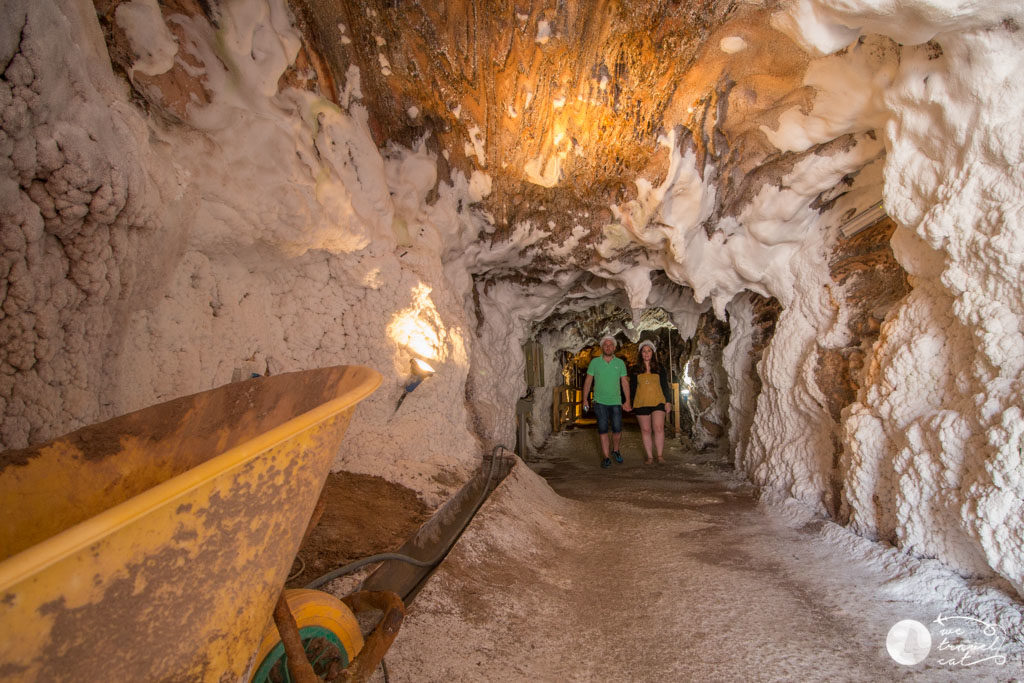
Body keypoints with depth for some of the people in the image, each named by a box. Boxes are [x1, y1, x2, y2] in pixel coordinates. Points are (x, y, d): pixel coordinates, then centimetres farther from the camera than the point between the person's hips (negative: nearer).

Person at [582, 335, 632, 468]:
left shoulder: (620, 363, 4)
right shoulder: (595, 362, 0)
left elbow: (625, 382, 5)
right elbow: (588, 381, 4)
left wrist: (627, 401, 0)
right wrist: (585, 399, 0)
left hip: (616, 402, 1)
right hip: (600, 402, -1)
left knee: (617, 429, 0)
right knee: (603, 430, -1)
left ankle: (615, 450, 26)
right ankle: (606, 457, 6)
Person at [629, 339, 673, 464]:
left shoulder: (659, 368, 9)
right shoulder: (635, 370, 9)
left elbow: (665, 386, 10)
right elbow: (632, 387, 12)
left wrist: (668, 402, 3)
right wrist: (630, 403, 8)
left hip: (658, 402, -1)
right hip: (641, 403, 1)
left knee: (658, 428, -12)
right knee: (645, 430, 3)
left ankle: (660, 455, -5)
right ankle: (649, 457, 8)